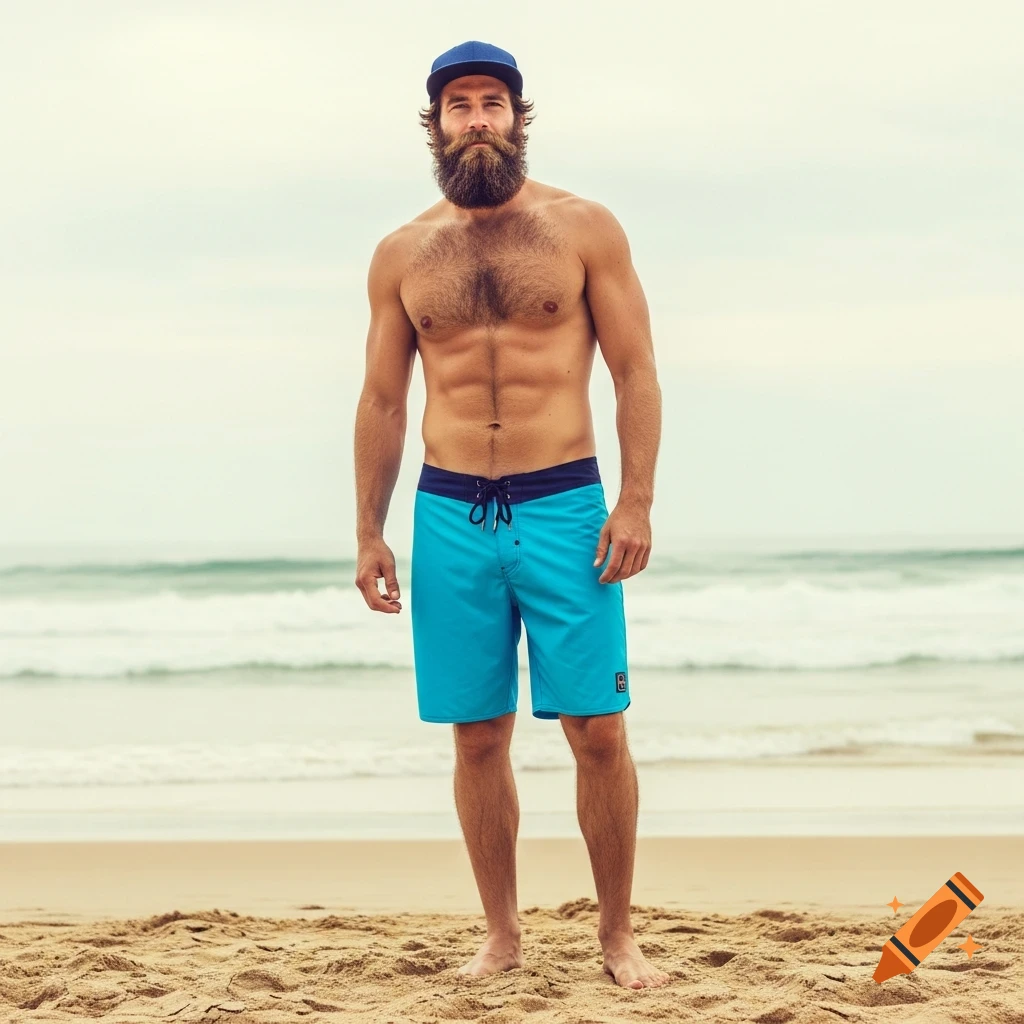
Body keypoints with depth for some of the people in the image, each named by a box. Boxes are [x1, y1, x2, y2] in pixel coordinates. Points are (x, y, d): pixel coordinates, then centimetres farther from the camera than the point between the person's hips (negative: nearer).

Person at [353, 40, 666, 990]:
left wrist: (636, 501, -9)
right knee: (478, 738, 5)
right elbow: (381, 400, 12)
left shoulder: (583, 228, 3)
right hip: (450, 517, 2)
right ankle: (501, 935, 18)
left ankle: (617, 934, 11)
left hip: (565, 508, -2)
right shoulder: (402, 254, 9)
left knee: (597, 731, -2)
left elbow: (636, 372, 1)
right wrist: (369, 533, 7)